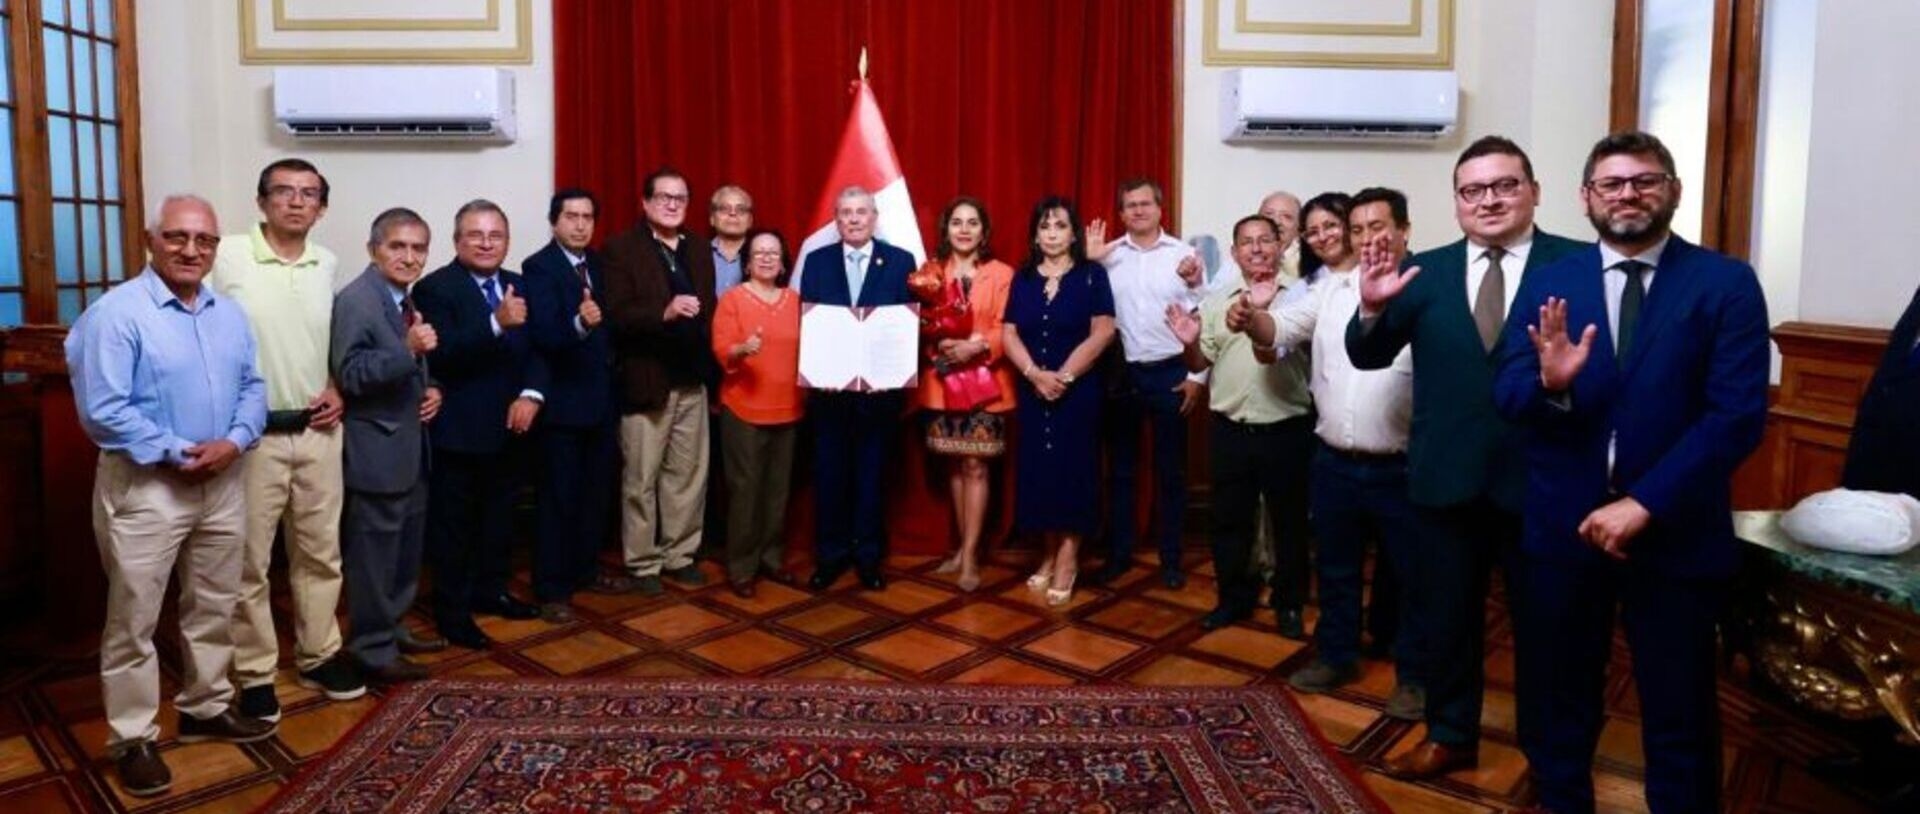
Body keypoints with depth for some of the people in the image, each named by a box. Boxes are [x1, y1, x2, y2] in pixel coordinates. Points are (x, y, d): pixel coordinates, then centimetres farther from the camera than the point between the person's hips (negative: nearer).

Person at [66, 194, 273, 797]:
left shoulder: (229, 314, 8)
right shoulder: (116, 313, -13)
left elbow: (252, 387, 7)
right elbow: (102, 411, -18)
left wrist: (234, 441, -10)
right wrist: (177, 453, -17)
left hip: (223, 482, 6)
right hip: (145, 487, -6)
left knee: (214, 608, 17)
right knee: (134, 621, 3)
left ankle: (206, 709, 33)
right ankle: (133, 739, 16)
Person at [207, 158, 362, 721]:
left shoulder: (327, 265, 6)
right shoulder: (227, 256, -9)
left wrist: (338, 388, 3)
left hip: (318, 433, 5)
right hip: (253, 435, -4)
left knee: (321, 552, 14)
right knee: (250, 561, 7)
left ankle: (318, 657, 28)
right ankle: (254, 675, 20)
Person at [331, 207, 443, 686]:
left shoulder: (408, 300, 12)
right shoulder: (355, 301, -16)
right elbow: (349, 375, -23)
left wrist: (432, 390, 4)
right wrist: (409, 349, -33)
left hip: (411, 446, 9)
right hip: (376, 450, -9)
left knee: (406, 547, 19)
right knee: (374, 552, 1)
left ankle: (392, 628, 33)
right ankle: (373, 649, 12)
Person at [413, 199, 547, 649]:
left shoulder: (518, 286, 8)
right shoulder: (434, 288, -12)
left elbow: (536, 350, 7)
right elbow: (441, 355, -25)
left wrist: (531, 394, -11)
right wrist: (497, 323, -35)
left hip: (506, 426, 7)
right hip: (457, 430, -6)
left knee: (499, 518, 19)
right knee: (453, 524, 5)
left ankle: (490, 590, 35)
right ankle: (452, 610, 17)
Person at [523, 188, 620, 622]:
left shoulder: (598, 263, 9)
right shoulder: (538, 267, -12)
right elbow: (542, 334, -25)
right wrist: (579, 324, -42)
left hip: (601, 396, 7)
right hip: (562, 399, -7)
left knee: (597, 493, 16)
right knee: (560, 498, 0)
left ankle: (586, 569, 31)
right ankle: (552, 589, 10)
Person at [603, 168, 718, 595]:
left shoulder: (699, 248, 13)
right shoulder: (621, 249, -5)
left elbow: (709, 309, 13)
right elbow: (617, 314, -15)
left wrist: (710, 364, 3)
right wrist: (665, 313, -28)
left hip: (692, 380, 5)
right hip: (646, 380, -5)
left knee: (689, 474, 11)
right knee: (641, 479, 5)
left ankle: (680, 555, 23)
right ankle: (643, 562, 16)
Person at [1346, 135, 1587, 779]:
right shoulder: (1425, 271, 2)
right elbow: (1368, 357, -1)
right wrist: (1372, 309, -21)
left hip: (1541, 476, -2)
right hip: (1447, 476, 3)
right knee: (1448, 615, 17)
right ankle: (1451, 736, 37)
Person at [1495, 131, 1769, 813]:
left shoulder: (1727, 284, -5)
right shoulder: (1547, 284, 2)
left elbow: (1738, 415, -12)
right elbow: (1506, 398, -4)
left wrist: (1643, 503, -19)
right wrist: (1549, 381, -27)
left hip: (1676, 533, -2)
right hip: (1561, 528, 2)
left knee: (1679, 717, 15)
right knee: (1557, 704, 17)